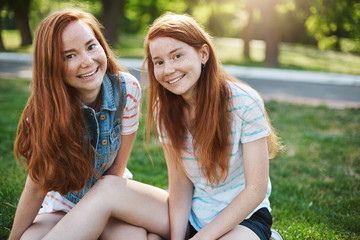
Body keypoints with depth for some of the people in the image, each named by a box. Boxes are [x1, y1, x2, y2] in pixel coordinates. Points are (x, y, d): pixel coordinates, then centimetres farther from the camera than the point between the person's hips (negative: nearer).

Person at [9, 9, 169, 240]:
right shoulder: (46, 109, -23)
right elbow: (37, 186, -14)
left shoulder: (127, 88, -18)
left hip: (109, 194, 2)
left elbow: (117, 169, -8)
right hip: (61, 203, -1)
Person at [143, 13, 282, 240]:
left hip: (245, 215, -3)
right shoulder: (163, 109, -7)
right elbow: (180, 181, -4)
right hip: (193, 213, 3)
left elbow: (256, 189, -17)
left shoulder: (245, 103, -20)